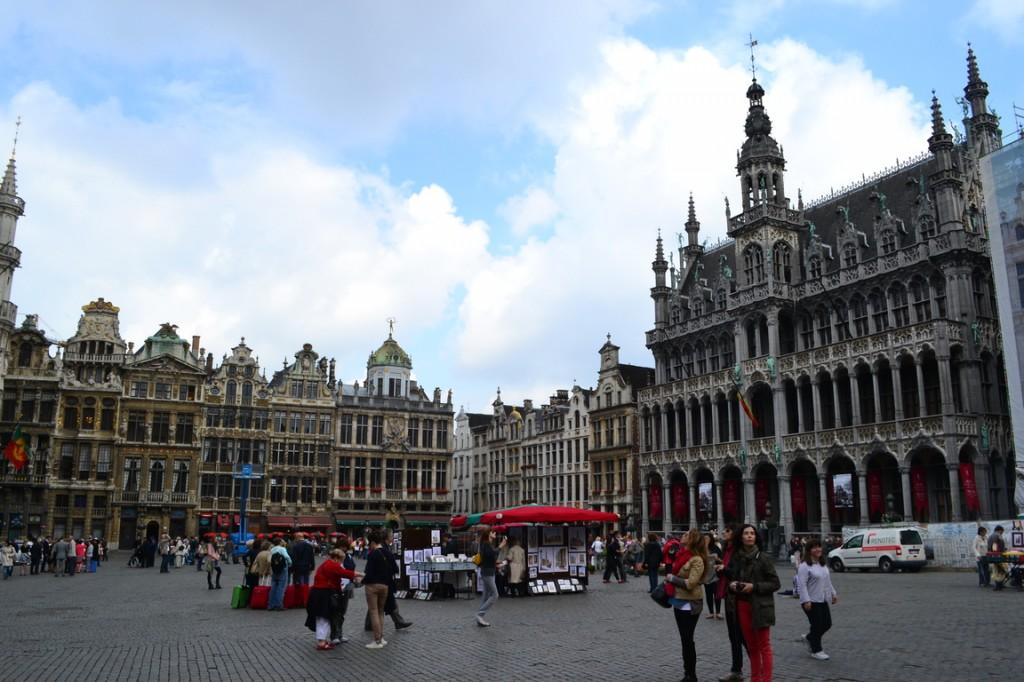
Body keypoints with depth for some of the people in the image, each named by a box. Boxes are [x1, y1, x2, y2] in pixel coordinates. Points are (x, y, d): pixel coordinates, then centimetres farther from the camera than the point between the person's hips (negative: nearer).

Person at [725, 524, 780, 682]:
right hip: (742, 606, 4)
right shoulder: (735, 558, 4)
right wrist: (731, 585, -4)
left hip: (760, 606, -4)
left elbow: (775, 583, -6)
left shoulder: (763, 558, -7)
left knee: (764, 645, 0)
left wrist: (754, 586, -17)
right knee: (751, 645, 13)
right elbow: (730, 578, 18)